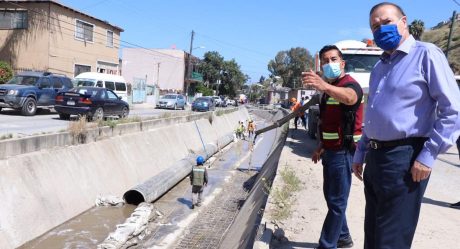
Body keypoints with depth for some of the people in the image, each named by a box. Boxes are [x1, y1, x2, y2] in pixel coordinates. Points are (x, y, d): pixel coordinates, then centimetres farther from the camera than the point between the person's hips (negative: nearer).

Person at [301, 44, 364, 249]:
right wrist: (321, 146, 19)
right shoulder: (329, 89, 15)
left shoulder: (350, 84, -15)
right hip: (330, 150, 10)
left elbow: (348, 97, -42)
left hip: (342, 152, -10)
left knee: (337, 202, -3)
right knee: (331, 197, 19)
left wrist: (325, 86, -60)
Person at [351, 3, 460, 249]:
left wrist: (428, 155, -17)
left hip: (404, 158, -8)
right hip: (375, 157, 8)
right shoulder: (379, 66, 17)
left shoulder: (426, 54, -7)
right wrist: (360, 153, 20)